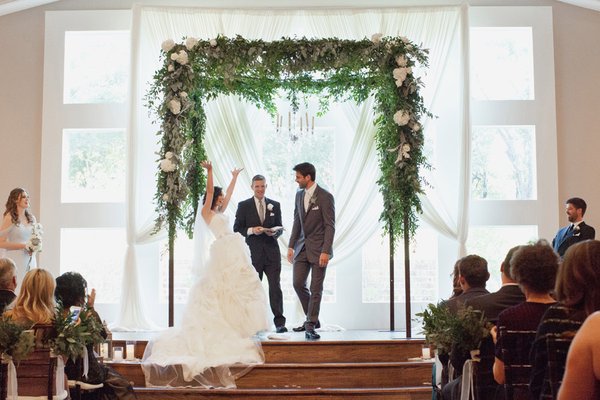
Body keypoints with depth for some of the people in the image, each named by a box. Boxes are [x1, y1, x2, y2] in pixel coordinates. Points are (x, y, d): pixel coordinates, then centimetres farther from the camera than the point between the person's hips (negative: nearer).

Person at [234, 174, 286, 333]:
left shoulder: (275, 205, 10)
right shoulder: (243, 206, 3)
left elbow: (280, 228, 12)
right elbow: (237, 229, 1)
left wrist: (274, 232, -11)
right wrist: (251, 230, -16)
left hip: (272, 252, 1)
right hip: (253, 253, -1)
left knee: (275, 287, -5)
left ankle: (279, 322, -2)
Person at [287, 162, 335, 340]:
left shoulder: (325, 197, -12)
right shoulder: (299, 195, 9)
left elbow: (330, 226, -13)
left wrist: (325, 251, -18)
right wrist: (291, 246, 9)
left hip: (319, 248, -6)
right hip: (302, 247, 6)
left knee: (316, 288, -1)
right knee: (298, 284, 2)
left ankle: (310, 326, 6)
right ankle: (312, 319, 20)